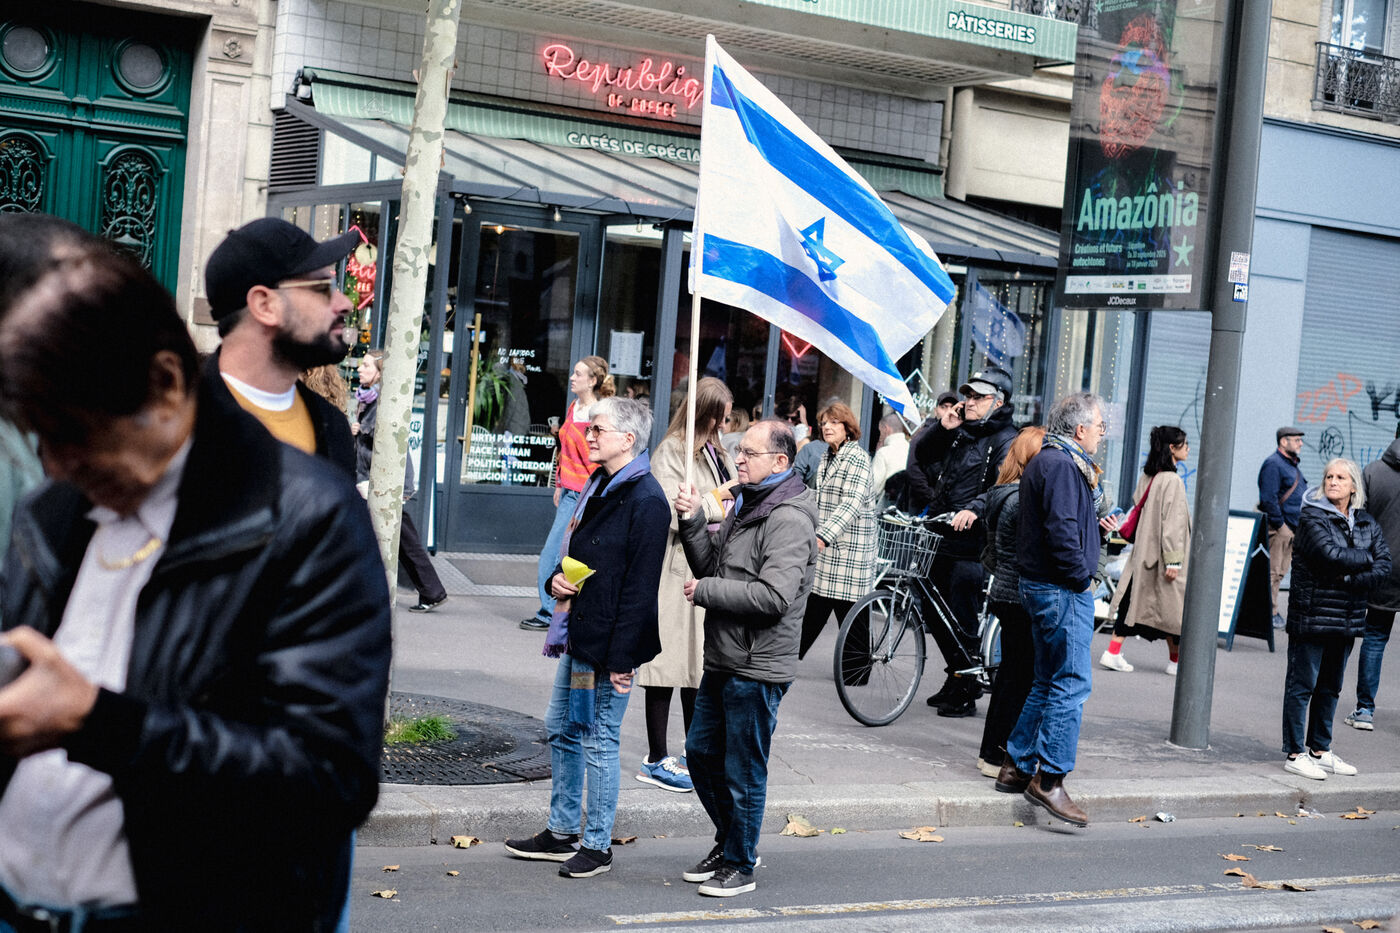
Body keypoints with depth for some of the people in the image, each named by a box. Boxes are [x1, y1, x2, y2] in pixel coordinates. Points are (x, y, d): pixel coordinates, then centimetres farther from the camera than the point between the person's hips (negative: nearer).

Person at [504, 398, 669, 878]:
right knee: (561, 729, 17)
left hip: (608, 641, -10)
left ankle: (597, 845, 14)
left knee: (599, 739, 0)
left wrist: (622, 657, -21)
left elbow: (641, 586, -19)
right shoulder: (598, 486, 13)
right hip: (576, 632, 10)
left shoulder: (645, 501, -17)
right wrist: (557, 578, 3)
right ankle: (562, 832, 31)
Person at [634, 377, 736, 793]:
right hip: (679, 569, -8)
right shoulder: (671, 452, -10)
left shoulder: (716, 452, 16)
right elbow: (672, 514, -19)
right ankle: (656, 761, 4)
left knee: (701, 663, 13)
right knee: (670, 662, -3)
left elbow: (731, 504, 24)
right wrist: (718, 502, -10)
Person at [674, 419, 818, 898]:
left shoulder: (788, 519, -18)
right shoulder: (745, 504, 14)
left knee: (742, 772, 2)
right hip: (722, 661, 10)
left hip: (757, 669, -10)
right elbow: (710, 564, 16)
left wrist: (706, 591, -18)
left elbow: (774, 596, -27)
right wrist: (693, 522, 1)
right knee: (702, 753, 19)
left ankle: (740, 866, 17)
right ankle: (728, 843, 36)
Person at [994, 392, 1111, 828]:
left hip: (1040, 585, 11)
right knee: (1071, 684, -9)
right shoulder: (1062, 465, -16)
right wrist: (1080, 577, -16)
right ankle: (1048, 779, -8)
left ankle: (1017, 767, 21)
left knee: (1047, 682, 16)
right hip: (1062, 591, -11)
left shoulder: (1046, 461, 17)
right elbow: (1061, 529, -24)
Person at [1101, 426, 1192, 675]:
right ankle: (1175, 660, 15)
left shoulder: (1147, 477, 8)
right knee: (1173, 604, 5)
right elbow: (1172, 523, -19)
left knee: (1133, 599, 9)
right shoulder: (1173, 481, -16)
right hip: (1163, 554, -8)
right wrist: (1173, 560, -18)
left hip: (1143, 552, 8)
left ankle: (1113, 652, 4)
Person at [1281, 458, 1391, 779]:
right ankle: (1295, 755, 3)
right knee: (1302, 685, -1)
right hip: (1312, 614, -6)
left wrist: (1353, 579, -15)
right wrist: (1365, 557, -7)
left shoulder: (1367, 523, 9)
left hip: (1347, 618, 6)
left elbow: (1384, 565, 0)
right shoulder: (1312, 517, -8)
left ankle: (1320, 750, 24)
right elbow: (1331, 555, -22)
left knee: (1330, 687, 14)